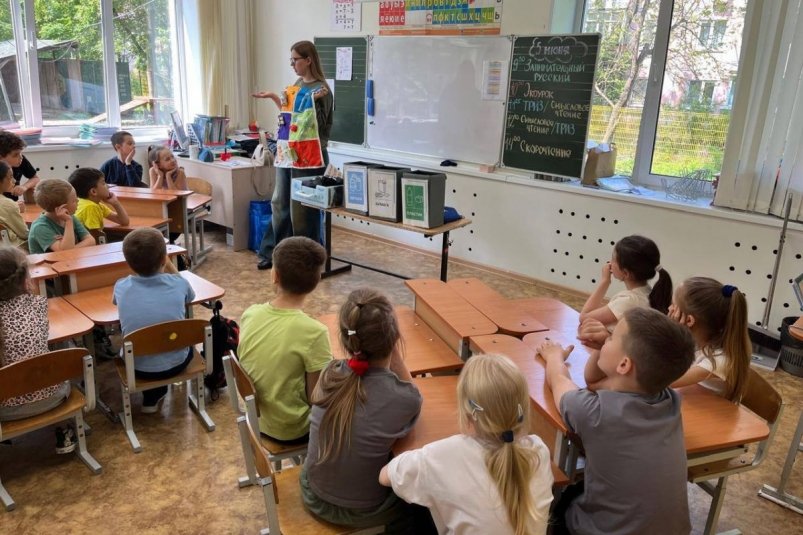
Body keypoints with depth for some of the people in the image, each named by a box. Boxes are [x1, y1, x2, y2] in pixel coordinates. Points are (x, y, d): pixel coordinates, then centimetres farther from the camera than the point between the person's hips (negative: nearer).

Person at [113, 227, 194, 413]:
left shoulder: (121, 287, -14)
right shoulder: (179, 284, -16)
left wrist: (137, 264, 6)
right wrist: (166, 262, 7)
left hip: (139, 368, 1)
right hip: (176, 363, -1)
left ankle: (152, 397, 38)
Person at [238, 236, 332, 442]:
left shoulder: (250, 314, -12)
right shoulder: (313, 332, -29)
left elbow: (266, 366, 3)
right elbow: (317, 398, -19)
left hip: (256, 417, 5)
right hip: (292, 429, -5)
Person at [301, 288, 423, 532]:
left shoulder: (329, 374, -15)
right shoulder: (403, 398, -28)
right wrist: (394, 349, -15)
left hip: (315, 496, 4)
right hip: (365, 511, -4)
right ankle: (399, 526, 45)